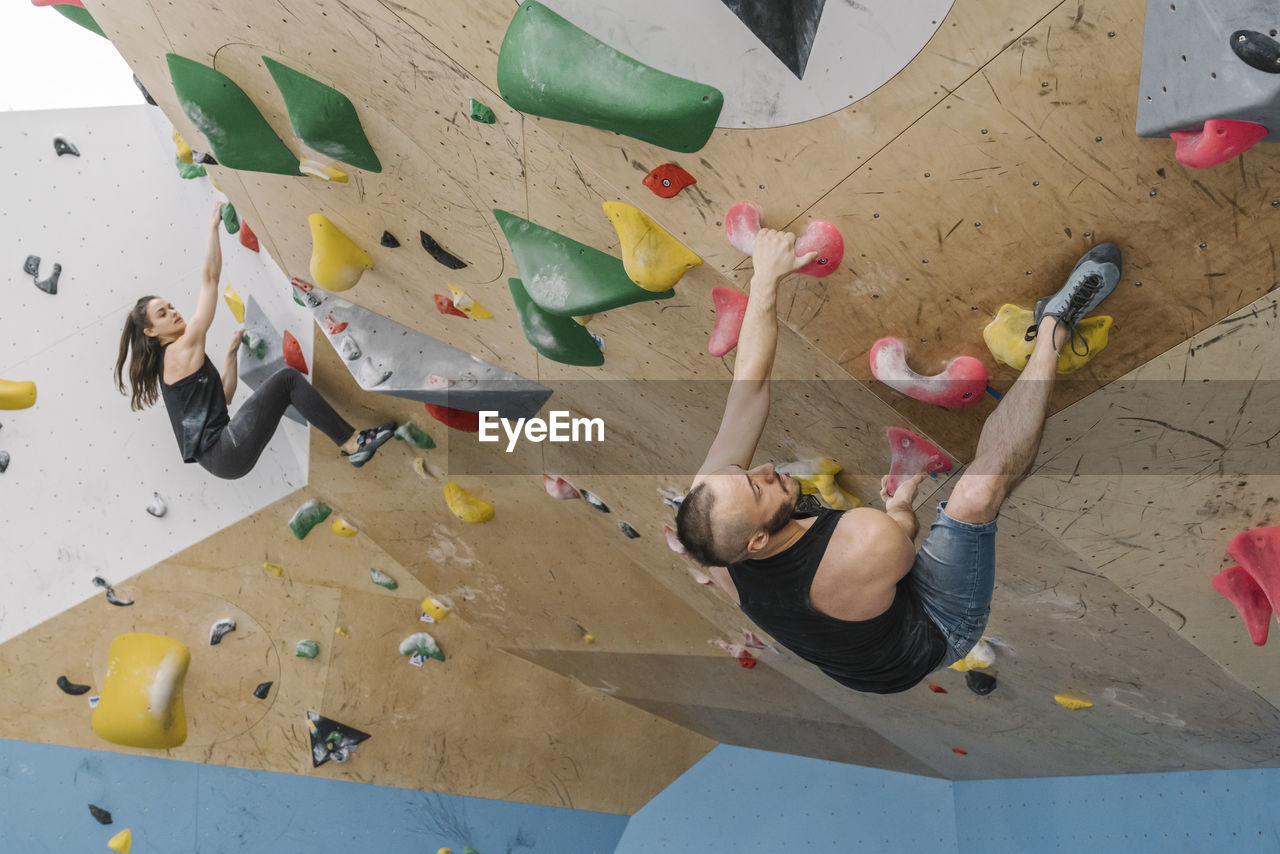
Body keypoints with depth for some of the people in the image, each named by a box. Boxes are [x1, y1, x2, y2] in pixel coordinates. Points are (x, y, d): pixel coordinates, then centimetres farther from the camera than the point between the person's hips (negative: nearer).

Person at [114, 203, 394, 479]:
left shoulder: (167, 362, 22)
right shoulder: (181, 350, -5)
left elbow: (223, 396, 24)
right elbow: (209, 279, -7)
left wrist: (232, 352, 19)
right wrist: (213, 227, -4)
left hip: (219, 458, 10)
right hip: (224, 455, -10)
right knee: (287, 378, -13)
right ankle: (353, 443, -12)